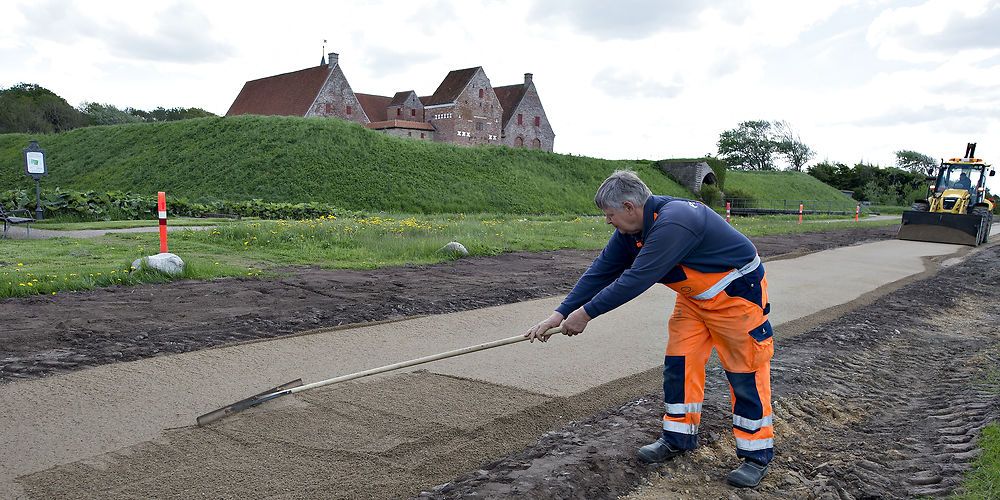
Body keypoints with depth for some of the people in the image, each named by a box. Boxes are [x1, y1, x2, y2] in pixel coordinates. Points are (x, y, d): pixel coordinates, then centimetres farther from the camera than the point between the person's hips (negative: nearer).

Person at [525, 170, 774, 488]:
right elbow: (602, 271, -5)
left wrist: (587, 313, -26)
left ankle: (757, 454, 13)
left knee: (746, 373, -1)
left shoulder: (672, 223, -35)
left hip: (737, 294, -8)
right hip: (694, 297, 8)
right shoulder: (631, 230, -6)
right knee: (679, 365, 7)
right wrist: (561, 313, -10)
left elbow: (636, 279, -35)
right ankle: (678, 437, 21)